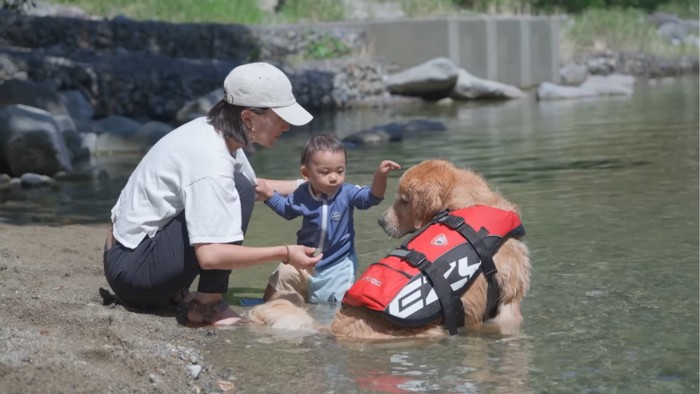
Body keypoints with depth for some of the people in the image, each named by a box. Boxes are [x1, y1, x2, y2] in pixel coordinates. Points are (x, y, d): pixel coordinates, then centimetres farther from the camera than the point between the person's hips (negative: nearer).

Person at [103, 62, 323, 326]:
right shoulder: (210, 158, -24)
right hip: (134, 269, -10)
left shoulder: (214, 133, 4)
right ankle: (208, 305, -10)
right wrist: (284, 254, -24)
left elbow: (254, 185, 26)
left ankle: (175, 293, 11)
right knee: (238, 192, -18)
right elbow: (209, 255, -29)